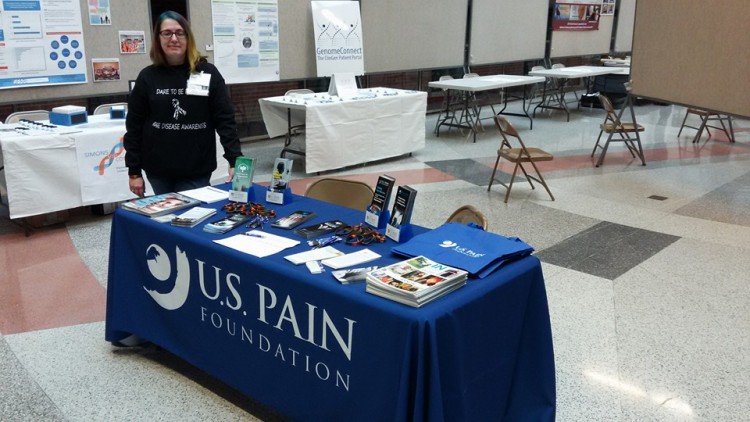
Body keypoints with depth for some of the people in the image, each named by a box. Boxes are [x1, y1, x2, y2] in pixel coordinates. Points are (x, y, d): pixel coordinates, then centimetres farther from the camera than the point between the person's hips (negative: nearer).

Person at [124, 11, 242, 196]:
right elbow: (134, 127, 4)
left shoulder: (208, 73, -3)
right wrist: (134, 171, 2)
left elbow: (225, 119, -4)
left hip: (197, 171, -2)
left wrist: (235, 160, -14)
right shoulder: (147, 77, 1)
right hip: (158, 171, 2)